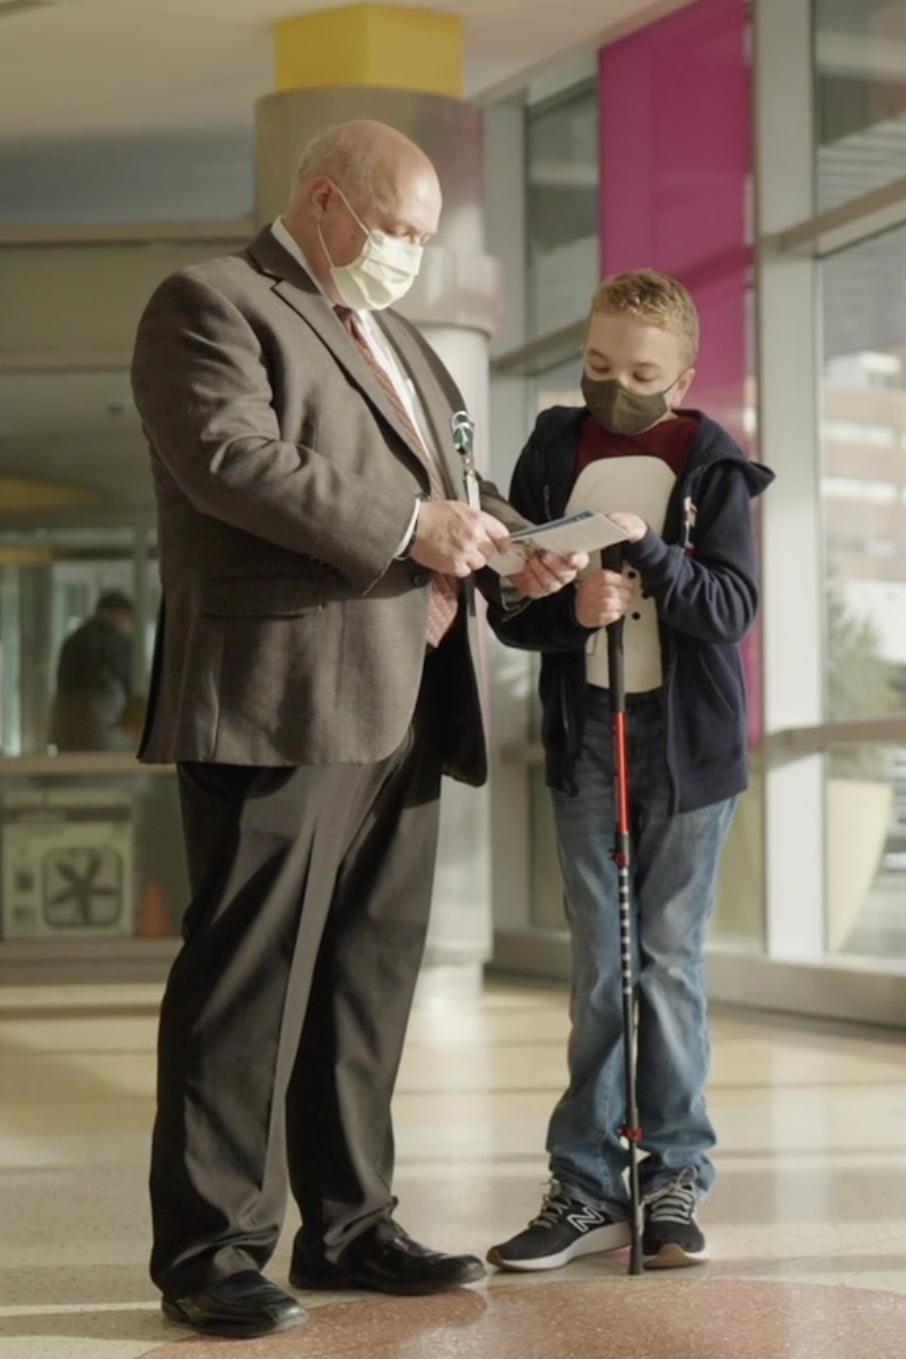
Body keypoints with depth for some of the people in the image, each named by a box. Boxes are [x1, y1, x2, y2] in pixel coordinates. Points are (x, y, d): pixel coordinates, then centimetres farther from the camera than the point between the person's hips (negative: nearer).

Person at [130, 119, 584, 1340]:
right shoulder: (212, 304, -3)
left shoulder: (395, 337, 26)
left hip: (401, 707, 9)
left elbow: (449, 470, 28)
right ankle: (210, 1251, 0)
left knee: (372, 975, 12)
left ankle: (348, 1226, 20)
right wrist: (408, 529, -19)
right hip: (283, 697, -9)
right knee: (251, 975, -6)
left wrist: (504, 543, 6)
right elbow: (230, 458, -17)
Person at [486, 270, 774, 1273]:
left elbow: (732, 607, -10)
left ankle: (672, 1177, 10)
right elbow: (509, 610, 3)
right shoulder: (551, 457, 4)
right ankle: (589, 1184, 6)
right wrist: (573, 608, -17)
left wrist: (648, 549, -24)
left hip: (688, 740, -2)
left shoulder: (710, 467, -1)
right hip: (585, 738, 2)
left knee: (670, 965, 3)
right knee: (598, 973, 4)